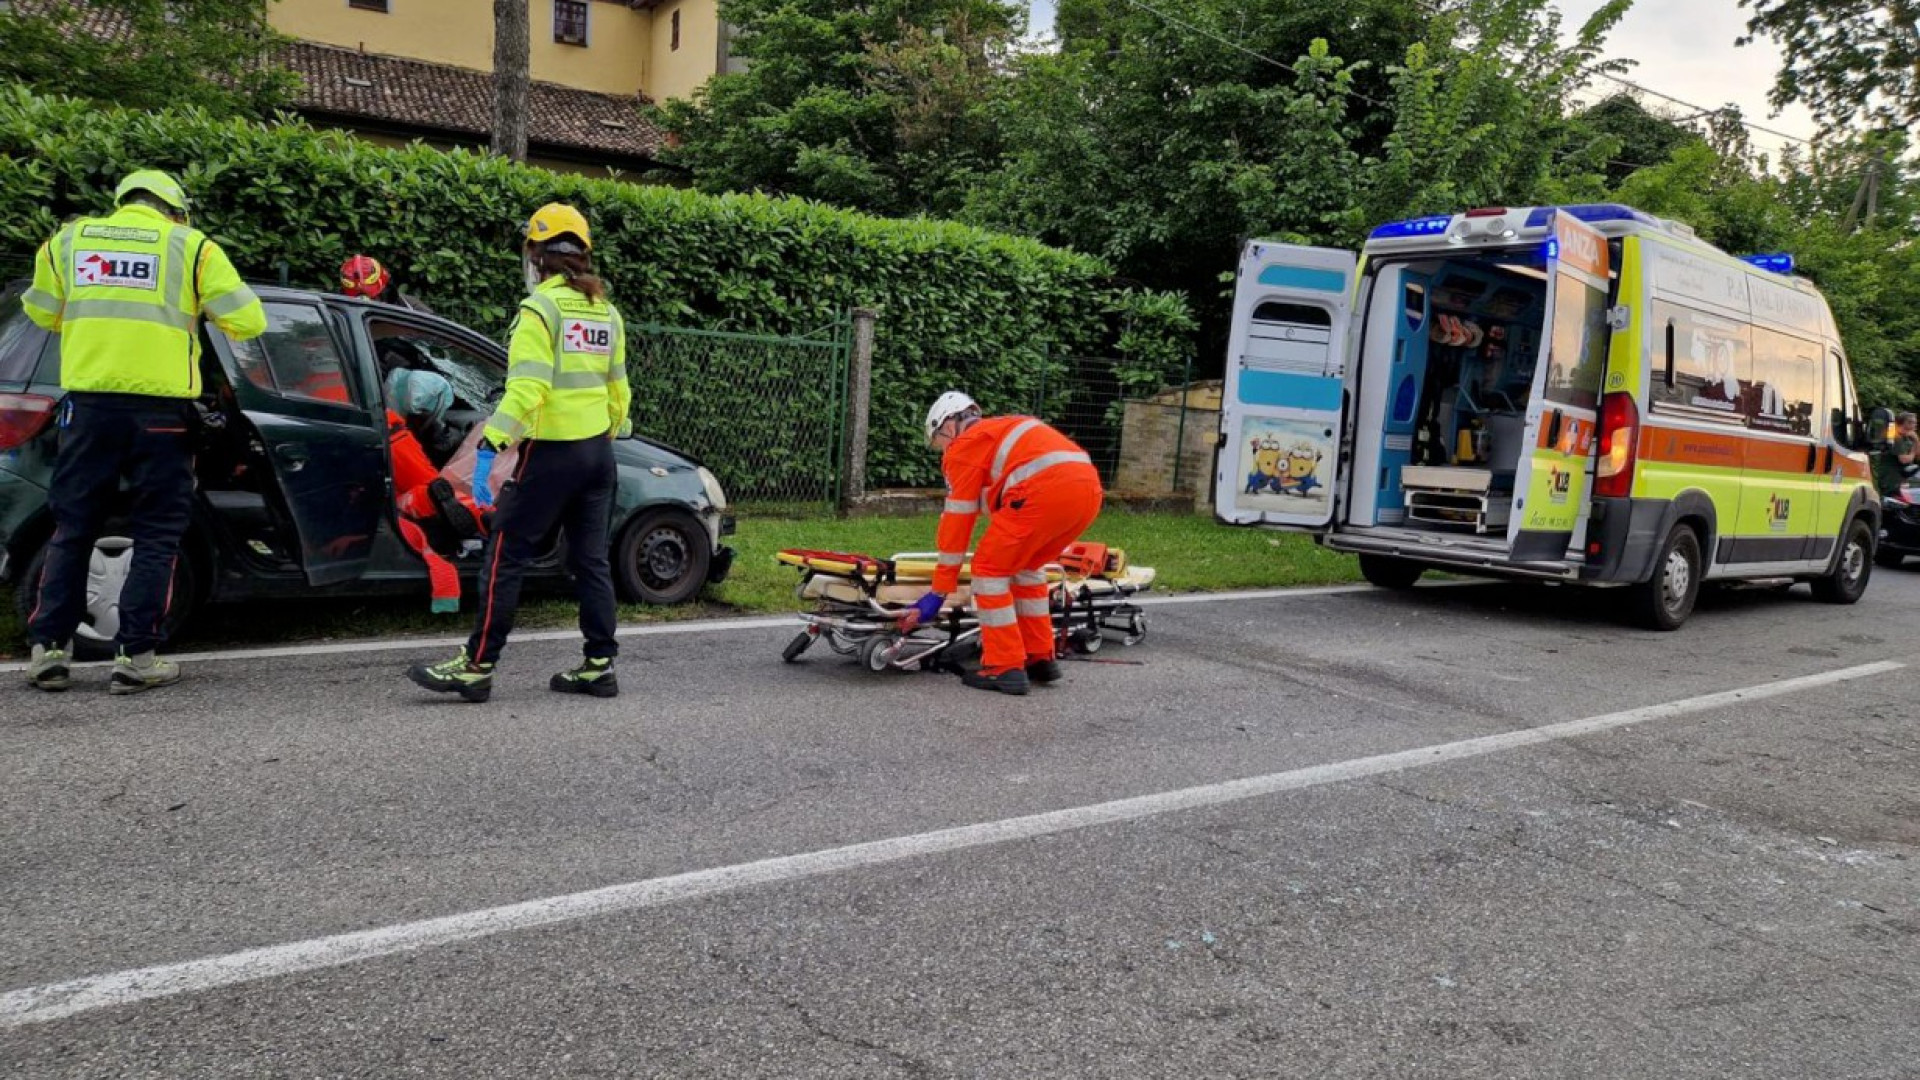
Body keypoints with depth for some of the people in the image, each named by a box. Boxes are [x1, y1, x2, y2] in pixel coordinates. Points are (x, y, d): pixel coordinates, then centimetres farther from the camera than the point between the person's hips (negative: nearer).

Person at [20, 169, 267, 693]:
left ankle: (48, 648, 13)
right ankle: (134, 655, 2)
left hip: (88, 401, 3)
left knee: (72, 529, 13)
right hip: (161, 405, -3)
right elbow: (248, 321, 0)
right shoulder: (190, 245, 2)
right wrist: (197, 316, 21)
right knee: (157, 534, 4)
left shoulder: (68, 239, 12)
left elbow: (42, 312, 23)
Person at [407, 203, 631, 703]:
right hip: (597, 452, 7)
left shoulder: (541, 309, -12)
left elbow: (525, 390, -22)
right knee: (591, 559, 11)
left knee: (505, 557, -1)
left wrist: (489, 447, -22)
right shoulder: (606, 313, 10)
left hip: (550, 453, -7)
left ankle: (477, 666, 3)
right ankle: (599, 666, 14)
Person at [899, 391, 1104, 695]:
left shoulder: (965, 446, 11)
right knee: (1027, 566, 25)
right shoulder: (1007, 428, 35)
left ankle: (1005, 668, 2)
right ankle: (1040, 658, 27)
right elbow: (1002, 507, 43)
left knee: (989, 568, 4)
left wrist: (939, 593, 15)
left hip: (1045, 489, -9)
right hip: (1090, 489, 9)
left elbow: (957, 522, 10)